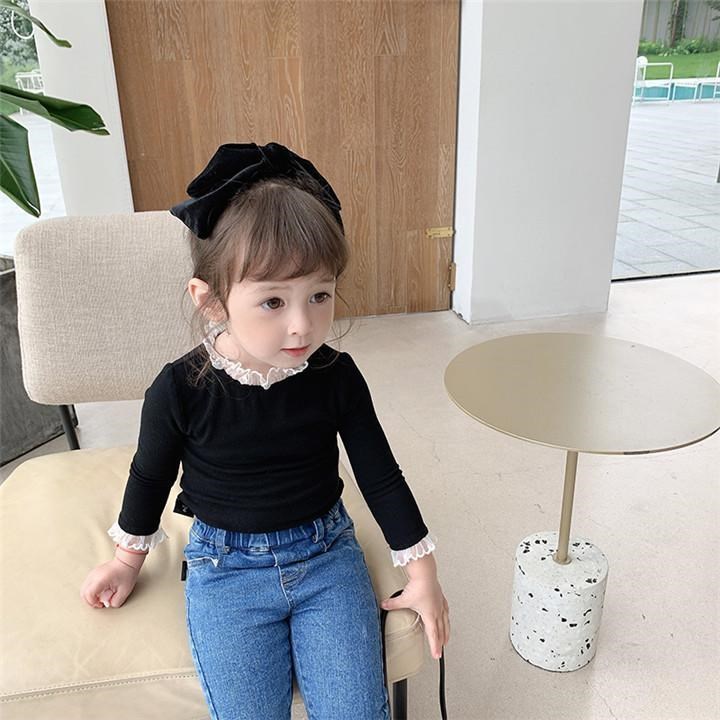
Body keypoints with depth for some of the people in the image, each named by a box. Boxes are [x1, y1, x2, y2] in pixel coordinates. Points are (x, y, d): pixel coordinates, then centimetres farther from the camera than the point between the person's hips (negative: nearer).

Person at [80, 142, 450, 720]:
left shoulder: (336, 377, -13)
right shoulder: (181, 390, -17)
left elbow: (381, 476, -1)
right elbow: (151, 477, 3)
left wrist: (423, 574, 3)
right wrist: (129, 559, 18)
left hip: (326, 550, 1)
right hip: (225, 567, 0)